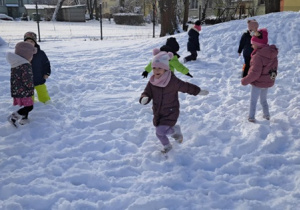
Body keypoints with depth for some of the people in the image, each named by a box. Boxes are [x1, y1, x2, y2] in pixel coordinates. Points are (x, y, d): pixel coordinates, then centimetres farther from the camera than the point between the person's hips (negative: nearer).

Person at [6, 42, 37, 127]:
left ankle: (24, 120, 27)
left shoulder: (15, 64, 10)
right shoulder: (25, 66, -21)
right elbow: (27, 81, -21)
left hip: (16, 90, 10)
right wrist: (31, 87, -3)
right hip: (23, 92, -10)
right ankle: (13, 117, -5)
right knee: (29, 107, -3)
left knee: (26, 105, 20)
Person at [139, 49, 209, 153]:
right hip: (158, 112, 5)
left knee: (160, 131, -17)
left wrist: (199, 91, 4)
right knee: (159, 133, 15)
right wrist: (144, 99, -29)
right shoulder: (152, 82, -7)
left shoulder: (173, 81, -20)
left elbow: (186, 87, -7)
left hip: (170, 113, -5)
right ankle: (167, 146, 44)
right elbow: (147, 93, -4)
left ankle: (176, 129, 12)